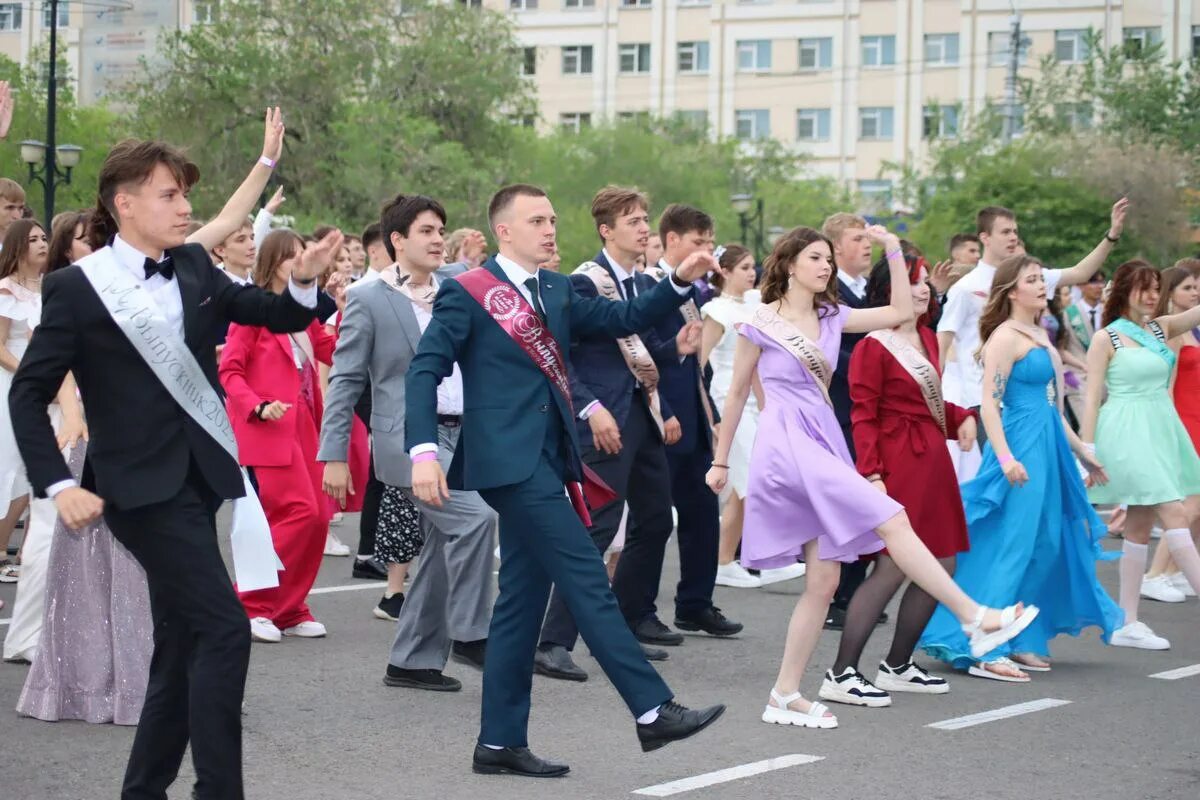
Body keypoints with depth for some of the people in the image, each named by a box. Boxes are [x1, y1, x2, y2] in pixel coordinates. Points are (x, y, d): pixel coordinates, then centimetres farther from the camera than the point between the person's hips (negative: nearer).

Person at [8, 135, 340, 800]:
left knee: (182, 647, 11)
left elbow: (276, 317, 14)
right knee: (223, 629, -16)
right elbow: (28, 395, -2)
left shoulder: (193, 268, 8)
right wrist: (59, 486, -11)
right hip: (145, 487, -6)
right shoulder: (76, 288, -6)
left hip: (200, 478, 6)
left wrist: (304, 280, -8)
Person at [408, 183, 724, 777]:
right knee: (587, 580, -12)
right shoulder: (468, 294, -4)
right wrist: (423, 450, -21)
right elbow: (424, 370, -9)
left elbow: (620, 319, 13)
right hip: (509, 460, -8)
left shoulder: (556, 291, 17)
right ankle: (653, 711, -12)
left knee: (523, 598, 10)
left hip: (545, 461, 8)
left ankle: (500, 741, 15)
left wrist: (681, 282, -1)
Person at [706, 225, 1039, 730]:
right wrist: (721, 461, 10)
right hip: (787, 443, -8)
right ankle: (975, 619, -18)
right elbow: (737, 394, 6)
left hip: (825, 444, 8)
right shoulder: (761, 324, -1)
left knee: (823, 581, 3)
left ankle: (785, 696, 8)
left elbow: (900, 311, 10)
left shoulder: (831, 318, 15)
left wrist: (893, 250, 4)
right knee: (891, 520, -18)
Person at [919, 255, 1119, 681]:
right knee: (1009, 548, -10)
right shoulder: (1005, 337, -10)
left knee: (1043, 549, 11)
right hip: (1021, 448, -9)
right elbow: (989, 405, -16)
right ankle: (985, 650, -9)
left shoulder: (1040, 336, 17)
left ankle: (1022, 643, 20)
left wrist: (1082, 453, 25)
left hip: (1050, 449, 9)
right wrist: (1006, 459, -26)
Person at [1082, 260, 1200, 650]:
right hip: (1128, 433, -7)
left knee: (1140, 527, 7)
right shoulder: (1106, 338, -5)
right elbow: (1093, 398, -7)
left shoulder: (1161, 329, 13)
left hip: (1159, 432, 7)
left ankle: (1129, 624, 11)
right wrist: (1087, 452, -11)